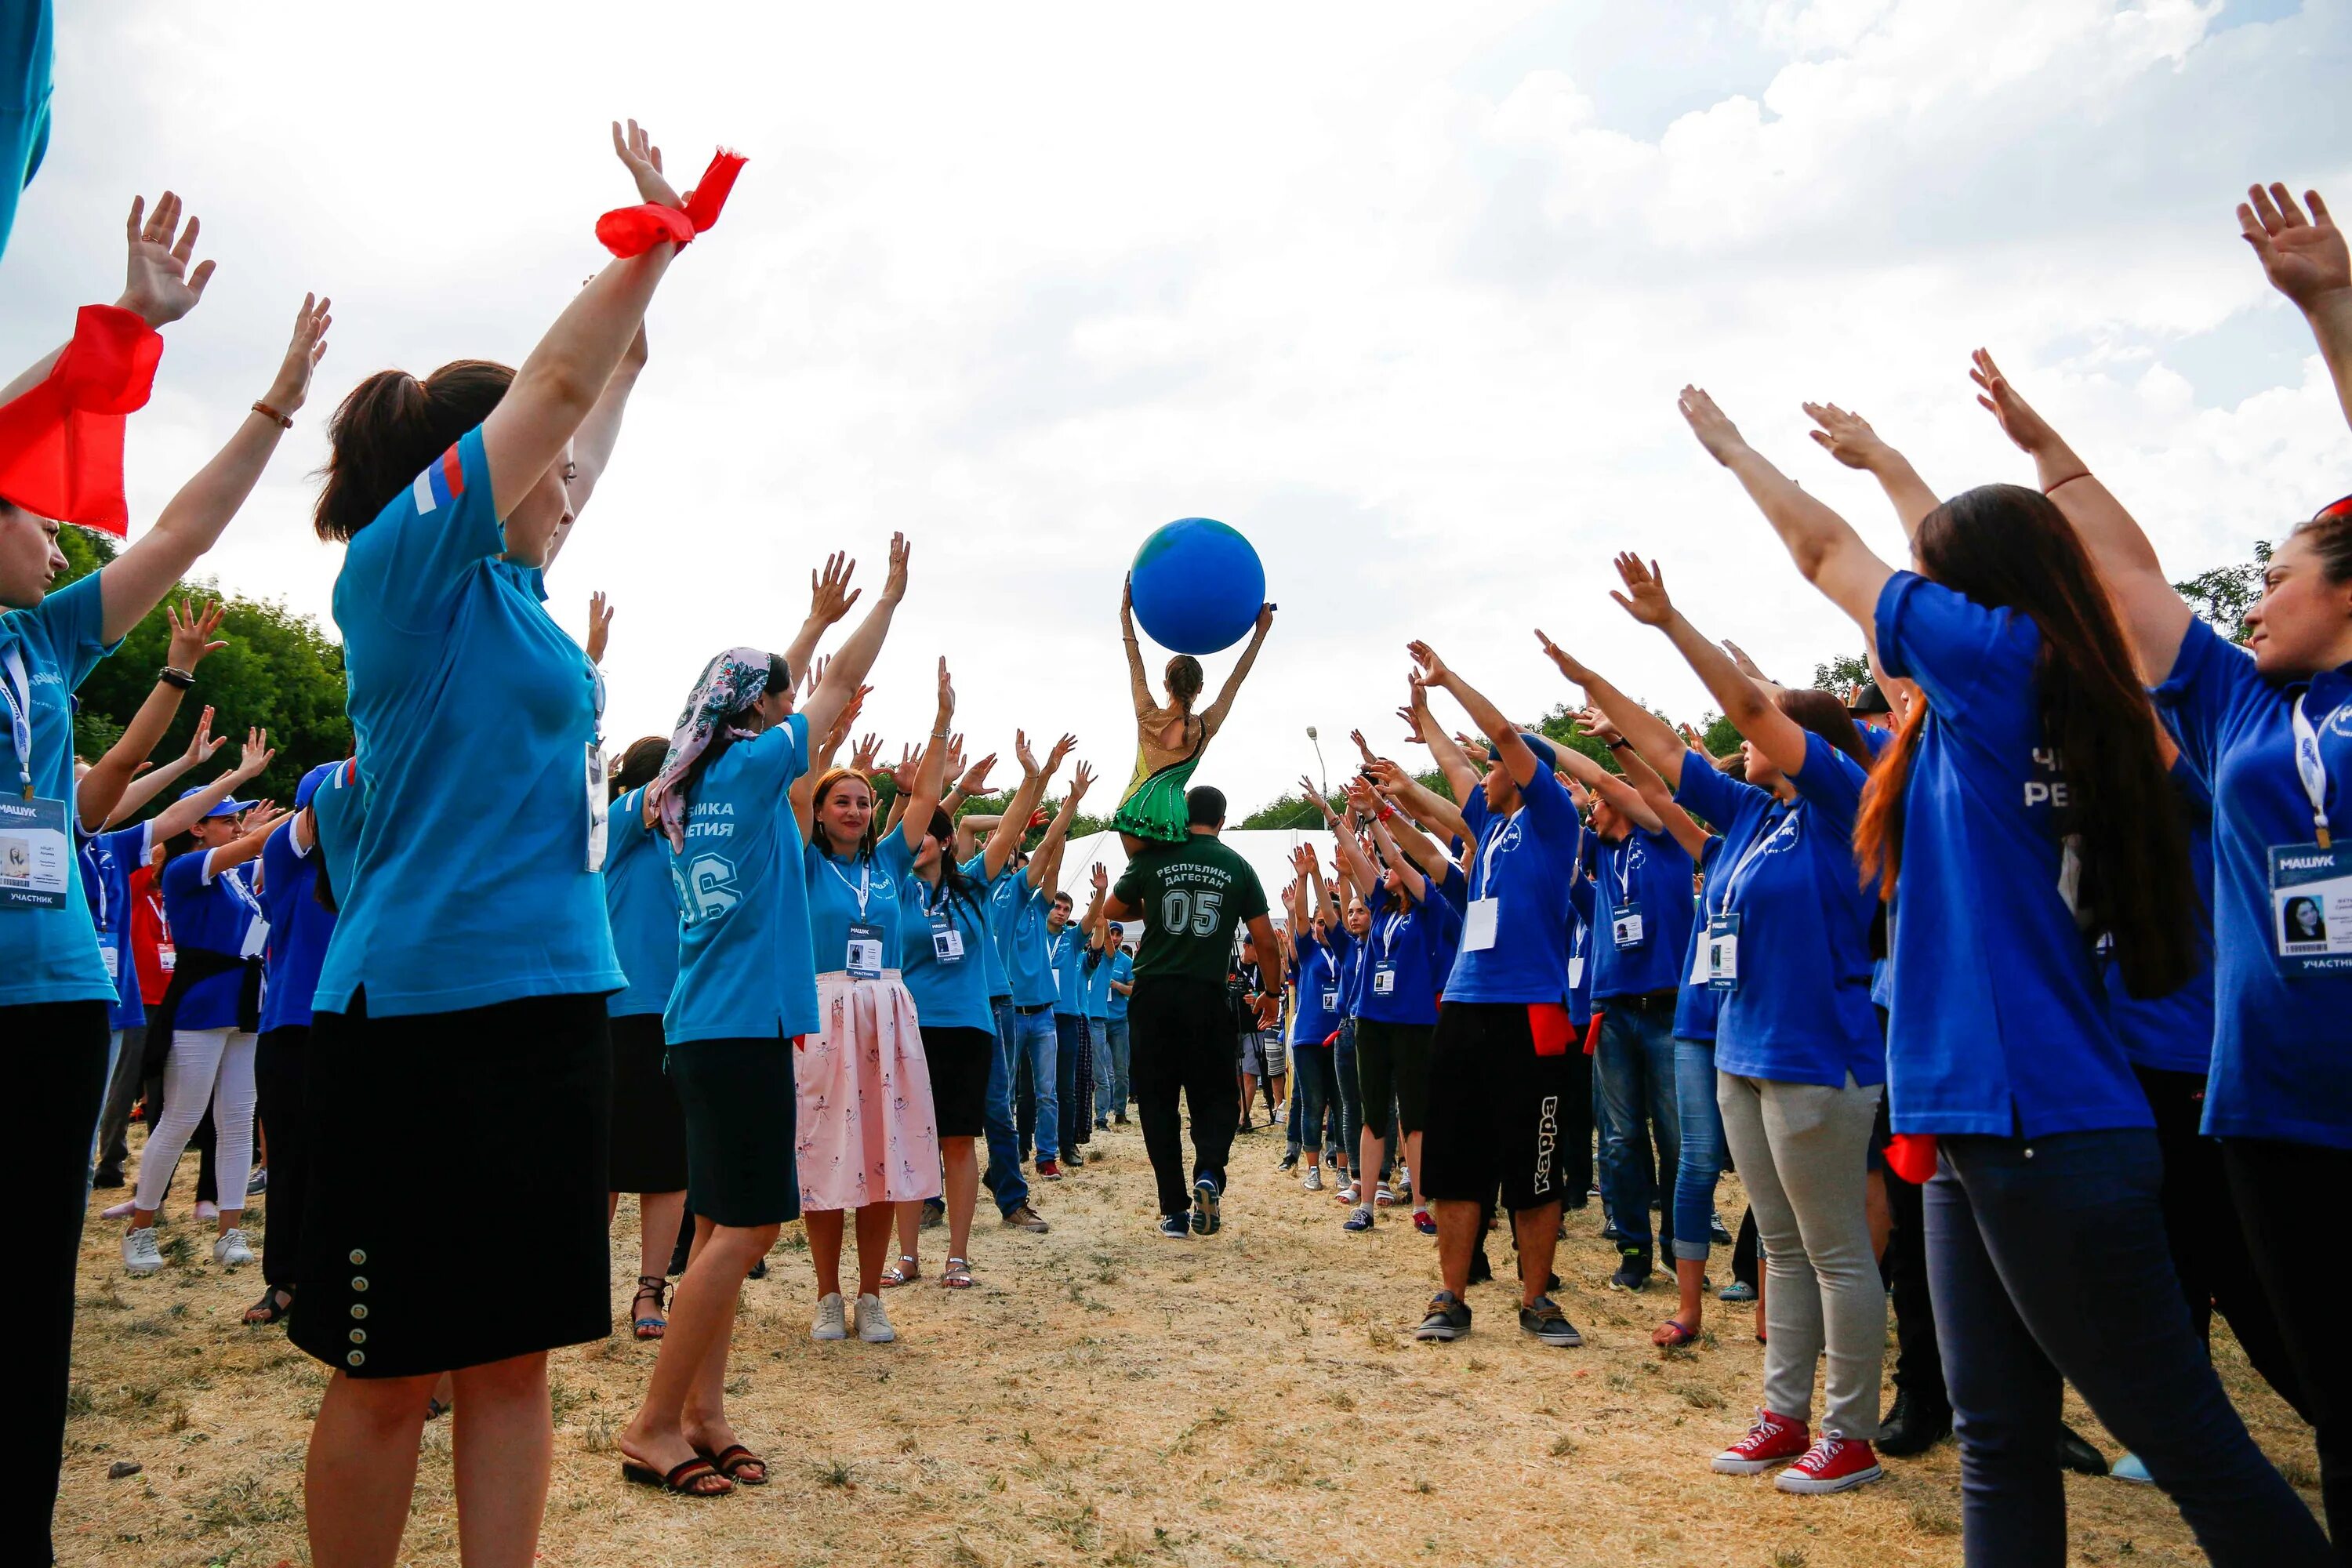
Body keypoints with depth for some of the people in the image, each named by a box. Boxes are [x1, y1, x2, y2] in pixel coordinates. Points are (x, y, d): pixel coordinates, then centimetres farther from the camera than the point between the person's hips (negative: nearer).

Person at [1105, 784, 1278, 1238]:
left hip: (1153, 993, 0)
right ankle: (1209, 1173, -14)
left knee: (1158, 1101, 8)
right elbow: (1265, 940, 2)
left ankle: (1173, 1211, 7)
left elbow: (1113, 910, 14)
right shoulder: (1238, 866, 3)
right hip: (1207, 997, 0)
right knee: (1215, 1095, 13)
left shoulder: (1153, 857, 2)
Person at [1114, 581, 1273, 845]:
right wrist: (1261, 631, 14)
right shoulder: (1205, 728, -1)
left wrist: (1125, 612, 21)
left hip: (1135, 811, 2)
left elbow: (1135, 664, 12)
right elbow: (1235, 680, 7)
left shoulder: (1148, 716, 1)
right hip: (1171, 814, -2)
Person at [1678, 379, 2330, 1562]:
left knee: (2188, 1443, 2)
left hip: (2042, 1125, -9)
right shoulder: (2013, 711, 12)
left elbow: (1827, 553, 4)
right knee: (2000, 1440, 13)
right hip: (1980, 1121, 9)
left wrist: (1730, 446, 18)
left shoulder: (2004, 657, -6)